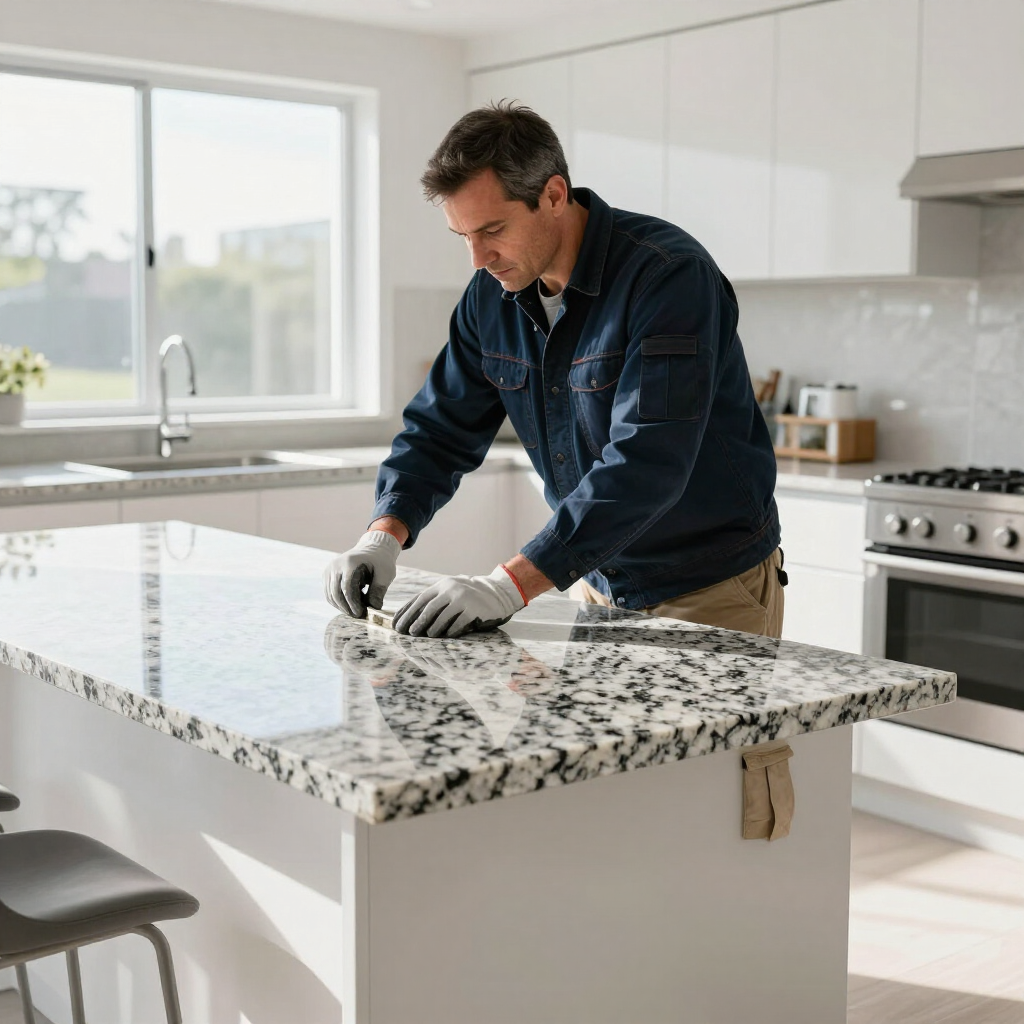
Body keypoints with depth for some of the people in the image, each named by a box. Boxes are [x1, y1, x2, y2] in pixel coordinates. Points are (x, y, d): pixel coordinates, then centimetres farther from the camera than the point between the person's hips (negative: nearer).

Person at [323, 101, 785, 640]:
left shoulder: (669, 275, -25)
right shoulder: (491, 294, -2)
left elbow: (646, 461, -34)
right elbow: (441, 426, 4)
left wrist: (512, 584, -39)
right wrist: (384, 535, -15)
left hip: (714, 592, -6)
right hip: (600, 586, 6)